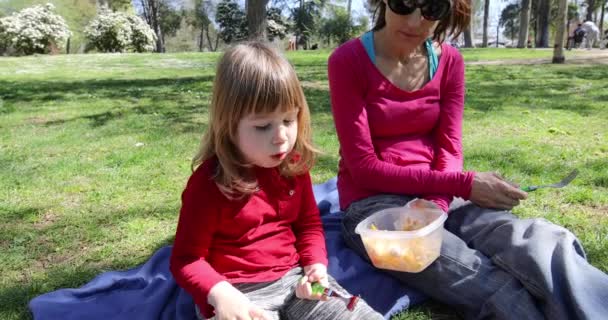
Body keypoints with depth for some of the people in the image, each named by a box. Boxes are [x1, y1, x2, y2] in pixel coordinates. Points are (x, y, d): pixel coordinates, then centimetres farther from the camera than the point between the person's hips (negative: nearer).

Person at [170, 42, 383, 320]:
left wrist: (316, 264, -4)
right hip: (240, 292, -4)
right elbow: (186, 259, -10)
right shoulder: (210, 182, -15)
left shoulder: (293, 165, 2)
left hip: (294, 277, 5)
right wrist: (220, 294, -29)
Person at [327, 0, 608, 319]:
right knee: (491, 286, -30)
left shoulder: (450, 61, 5)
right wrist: (464, 184, -17)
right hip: (373, 201, -4)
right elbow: (363, 166, -13)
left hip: (440, 196, 4)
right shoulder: (348, 61, -10)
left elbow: (448, 150, 0)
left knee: (546, 243, -26)